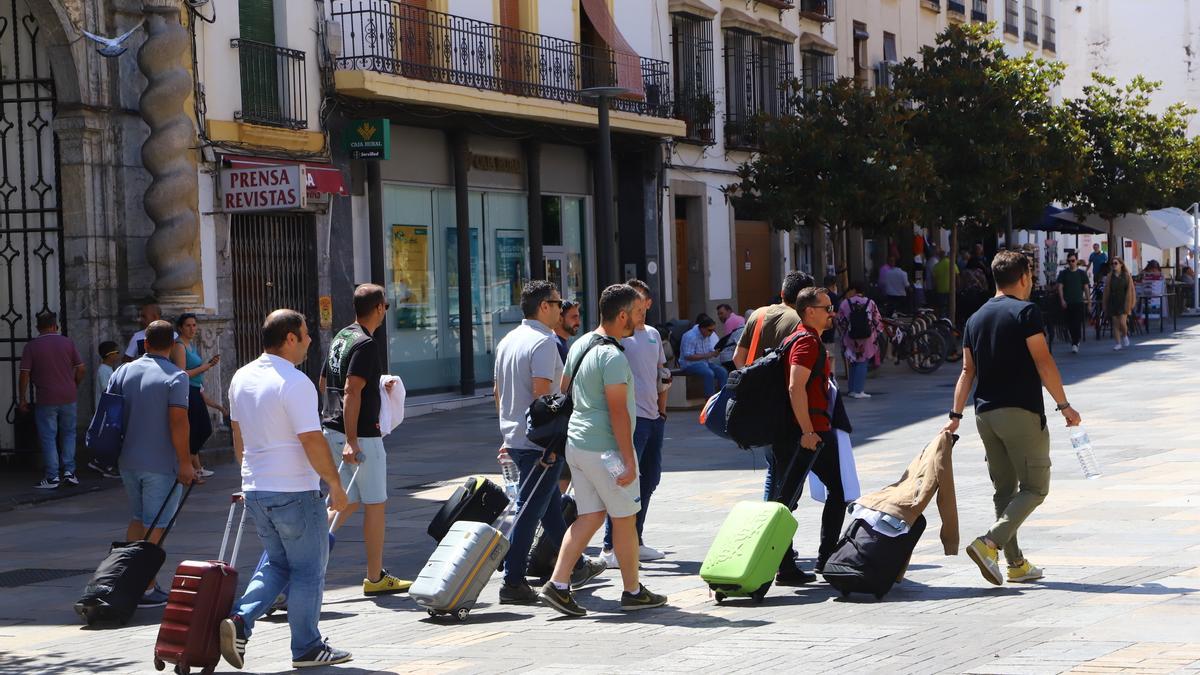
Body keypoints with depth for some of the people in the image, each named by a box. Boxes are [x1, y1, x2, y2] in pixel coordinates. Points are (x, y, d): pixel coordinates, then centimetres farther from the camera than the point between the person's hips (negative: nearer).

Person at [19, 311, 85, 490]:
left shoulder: (31, 346, -5)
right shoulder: (67, 343, 1)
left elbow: (24, 374, -8)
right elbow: (81, 369, 2)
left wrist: (22, 399, 1)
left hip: (46, 400, -2)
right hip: (68, 398, 2)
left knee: (48, 438, 4)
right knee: (68, 434, 16)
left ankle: (51, 477, 4)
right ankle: (69, 471, 10)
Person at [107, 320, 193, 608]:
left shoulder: (123, 372, 6)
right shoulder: (175, 376, -13)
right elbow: (178, 422, -19)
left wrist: (115, 452, 21)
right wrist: (185, 463, -14)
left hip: (128, 461, 6)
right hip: (161, 464, -6)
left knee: (137, 519, 20)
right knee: (155, 526, 0)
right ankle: (145, 588, 1)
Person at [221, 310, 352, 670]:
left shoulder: (242, 377, 8)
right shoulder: (295, 383, -18)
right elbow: (313, 441, -20)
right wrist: (335, 484, -10)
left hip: (255, 489, 8)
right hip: (294, 492, -7)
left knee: (277, 563, 19)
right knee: (308, 569, 5)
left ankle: (239, 618, 1)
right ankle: (307, 648, 11)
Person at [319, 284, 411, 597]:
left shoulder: (340, 338, 12)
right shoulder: (366, 345, -17)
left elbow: (324, 383, 22)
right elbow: (351, 392, -24)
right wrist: (351, 441, -27)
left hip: (332, 429, 9)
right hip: (360, 435, -9)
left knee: (349, 501, 15)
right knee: (375, 504, 3)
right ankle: (375, 577, 10)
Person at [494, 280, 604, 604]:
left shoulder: (508, 341, 13)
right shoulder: (544, 342, -15)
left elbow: (497, 390, 19)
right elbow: (542, 392, -23)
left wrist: (507, 434, 26)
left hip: (514, 438, 9)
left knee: (551, 505, 20)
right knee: (529, 510, -7)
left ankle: (575, 566, 32)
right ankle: (513, 582, -6)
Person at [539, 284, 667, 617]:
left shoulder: (580, 345, 11)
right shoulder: (613, 356, -18)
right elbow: (618, 411, -21)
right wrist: (629, 460, -19)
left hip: (576, 442, 9)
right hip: (605, 449, -9)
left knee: (590, 516, 9)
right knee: (625, 519, 4)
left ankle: (558, 584, -1)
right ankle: (633, 591, 14)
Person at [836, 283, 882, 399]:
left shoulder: (845, 303, -3)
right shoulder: (870, 303, -3)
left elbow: (840, 321, 1)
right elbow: (878, 321, 0)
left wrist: (843, 333, 17)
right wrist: (875, 333, 15)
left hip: (850, 338, 1)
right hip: (867, 339, -1)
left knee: (853, 363, 15)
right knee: (862, 363, 3)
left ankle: (852, 390, 16)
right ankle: (858, 391, -3)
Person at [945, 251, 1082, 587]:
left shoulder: (977, 318, 12)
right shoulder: (1025, 311, -8)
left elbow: (967, 371, 11)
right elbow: (1043, 363, -13)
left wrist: (955, 415, 11)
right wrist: (1064, 405, -9)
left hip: (985, 414, 7)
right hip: (1021, 412, -7)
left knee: (1005, 489, 13)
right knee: (1035, 487, -2)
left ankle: (1016, 564, 13)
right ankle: (990, 543, -19)